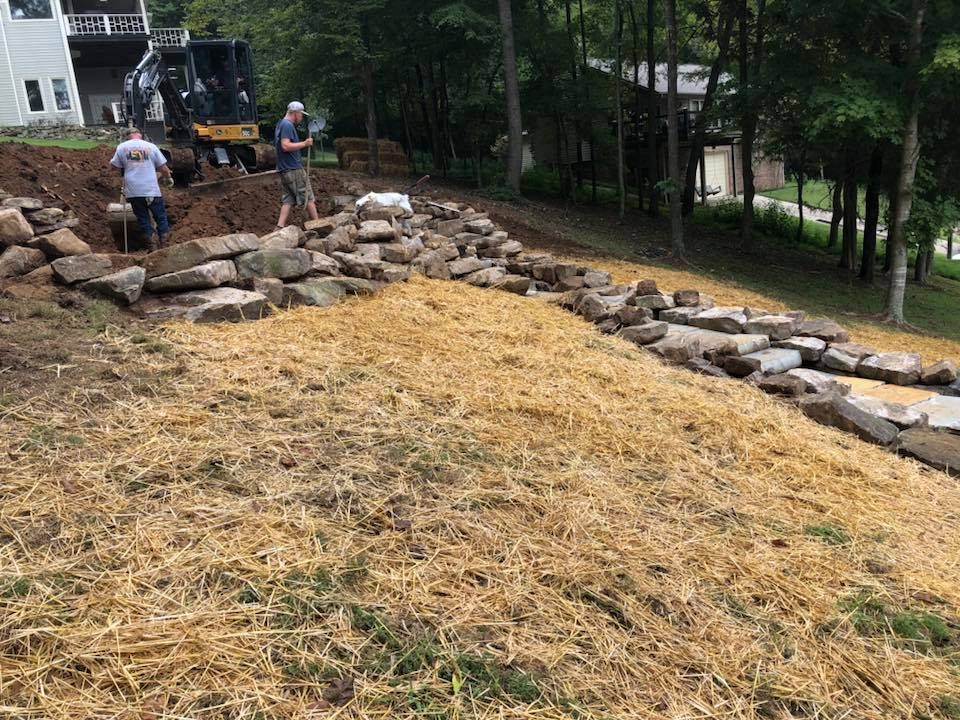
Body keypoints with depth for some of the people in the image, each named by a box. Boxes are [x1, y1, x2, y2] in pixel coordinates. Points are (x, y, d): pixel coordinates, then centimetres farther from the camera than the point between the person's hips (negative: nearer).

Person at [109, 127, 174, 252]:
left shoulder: (122, 147, 3)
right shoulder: (151, 146, 2)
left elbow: (114, 165, 8)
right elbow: (163, 167, 4)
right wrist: (169, 178, 21)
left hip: (133, 191, 1)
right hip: (151, 190, -1)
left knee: (143, 218, 10)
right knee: (161, 216, 11)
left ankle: (152, 245, 8)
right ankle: (164, 244, 9)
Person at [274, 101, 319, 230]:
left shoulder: (281, 124, 18)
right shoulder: (288, 125, -14)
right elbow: (286, 146, -24)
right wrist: (304, 144, -18)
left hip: (285, 169, 10)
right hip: (294, 169, -9)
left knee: (288, 199, 8)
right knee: (308, 197, -1)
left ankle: (280, 227, 1)